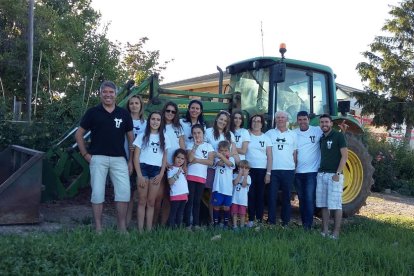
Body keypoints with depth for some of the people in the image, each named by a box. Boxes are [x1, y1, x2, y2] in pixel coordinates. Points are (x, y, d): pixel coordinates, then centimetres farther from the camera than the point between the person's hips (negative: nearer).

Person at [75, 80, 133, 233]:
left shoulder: (124, 114, 8)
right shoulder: (93, 112, 3)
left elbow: (130, 137, 12)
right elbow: (79, 134, 8)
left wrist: (131, 160, 6)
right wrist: (85, 154, 0)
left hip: (119, 159, 2)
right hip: (98, 158, -1)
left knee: (124, 191, -3)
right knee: (97, 193, 1)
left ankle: (122, 228, 8)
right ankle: (98, 229, 10)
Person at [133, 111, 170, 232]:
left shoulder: (163, 139, 12)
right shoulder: (142, 136, 3)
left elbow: (164, 158, 13)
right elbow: (136, 157, -1)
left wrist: (161, 174, 0)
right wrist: (139, 175, -9)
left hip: (156, 171, 2)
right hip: (143, 168, -2)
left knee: (151, 202, 4)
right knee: (142, 201, -2)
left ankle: (149, 229, 7)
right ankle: (140, 230, 1)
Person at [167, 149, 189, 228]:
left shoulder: (183, 170, 18)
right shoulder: (171, 169, -4)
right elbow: (170, 182, -16)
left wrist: (187, 194, 16)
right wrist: (177, 174, -22)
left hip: (184, 195, 7)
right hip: (175, 195, -7)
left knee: (180, 213, 9)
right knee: (173, 213, -5)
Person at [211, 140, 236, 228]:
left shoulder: (231, 159, 5)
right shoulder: (217, 158, 5)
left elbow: (230, 164, -19)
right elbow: (220, 163, -18)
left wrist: (222, 156, -31)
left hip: (228, 188, 1)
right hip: (218, 187, -1)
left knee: (226, 206, 9)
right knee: (216, 206, 4)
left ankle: (226, 223, 20)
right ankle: (215, 223, 12)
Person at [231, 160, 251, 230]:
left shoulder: (248, 177, 3)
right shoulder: (235, 175, 6)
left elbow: (244, 185, -11)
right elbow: (235, 183, -13)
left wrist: (245, 175, -13)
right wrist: (240, 174, -10)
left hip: (243, 199, -1)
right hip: (235, 198, 1)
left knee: (242, 213, 3)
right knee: (234, 213, 4)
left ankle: (242, 226, 14)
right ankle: (235, 226, 12)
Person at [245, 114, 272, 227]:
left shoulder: (266, 138, 7)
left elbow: (269, 157, 5)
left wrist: (268, 173, -3)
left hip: (262, 170, 1)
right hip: (249, 169, -1)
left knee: (260, 195, 3)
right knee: (250, 195, -1)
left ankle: (259, 220, 9)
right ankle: (250, 219, 6)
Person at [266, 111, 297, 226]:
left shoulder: (293, 134, 9)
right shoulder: (269, 133, 7)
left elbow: (295, 153, 10)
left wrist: (295, 167, 2)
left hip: (288, 170, 1)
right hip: (273, 170, -1)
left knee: (286, 197, 7)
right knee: (272, 196, 1)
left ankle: (285, 222, 16)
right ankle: (271, 222, 8)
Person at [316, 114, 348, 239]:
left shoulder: (338, 136, -5)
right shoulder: (321, 139, 15)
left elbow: (344, 156, -9)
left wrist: (338, 173, -15)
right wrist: (320, 171, 9)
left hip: (334, 175, -7)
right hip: (321, 174, 7)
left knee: (335, 205, -3)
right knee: (323, 205, 7)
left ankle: (336, 232, 2)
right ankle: (325, 230, 14)